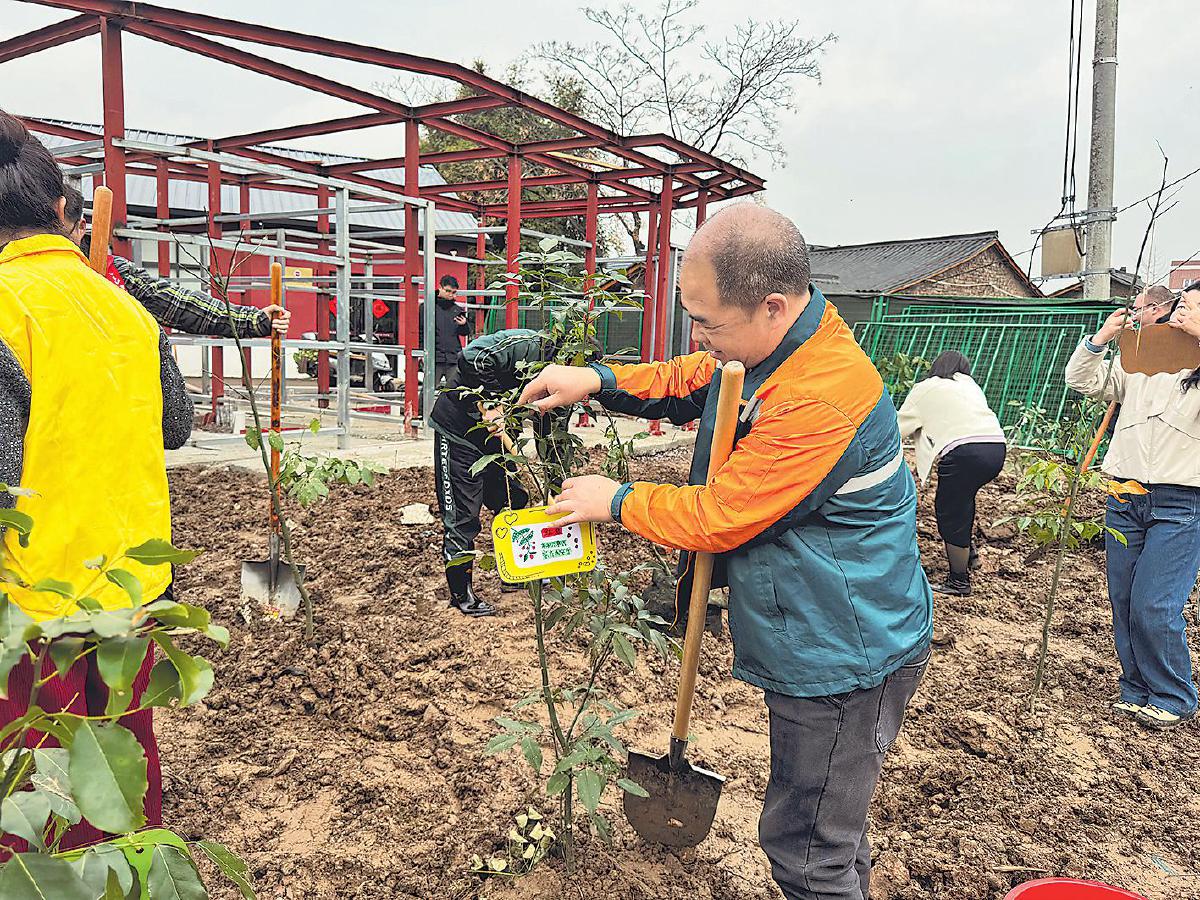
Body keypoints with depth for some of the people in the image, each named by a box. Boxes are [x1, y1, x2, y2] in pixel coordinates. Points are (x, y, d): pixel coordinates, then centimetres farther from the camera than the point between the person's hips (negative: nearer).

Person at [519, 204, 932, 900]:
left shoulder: (822, 399, -32)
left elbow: (717, 518, -25)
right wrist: (599, 381, 0)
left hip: (844, 657, -10)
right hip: (813, 641, 10)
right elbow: (686, 383, 17)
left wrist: (617, 500, -9)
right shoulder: (765, 346, 0)